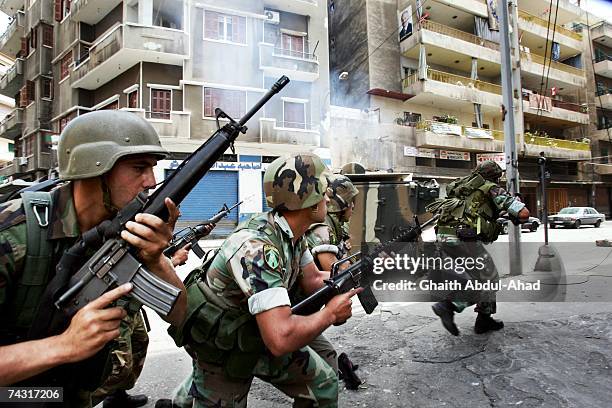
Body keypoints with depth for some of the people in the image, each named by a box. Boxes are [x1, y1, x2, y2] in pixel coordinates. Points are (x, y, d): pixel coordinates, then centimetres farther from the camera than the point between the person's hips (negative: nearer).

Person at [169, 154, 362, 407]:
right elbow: (280, 338, -40)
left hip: (262, 337, 8)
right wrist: (331, 313, -25)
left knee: (324, 385, 11)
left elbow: (313, 281, 6)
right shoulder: (257, 246, -36)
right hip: (222, 352, -7)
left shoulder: (294, 233, -8)